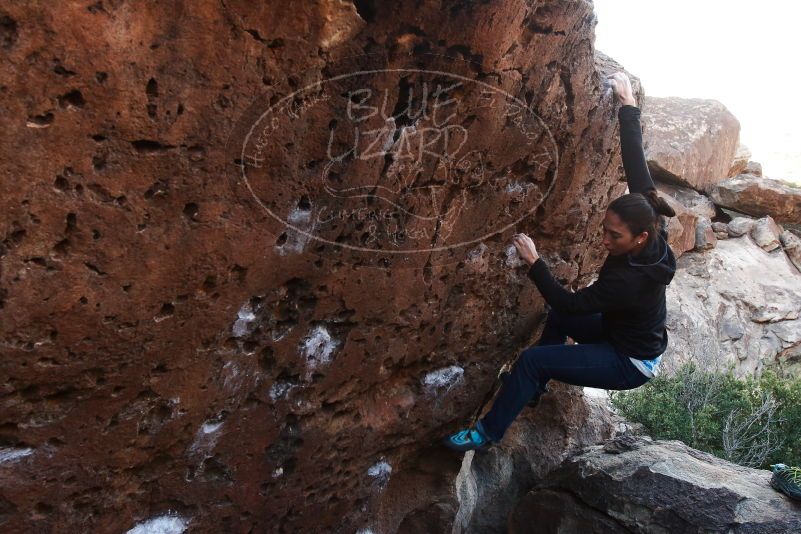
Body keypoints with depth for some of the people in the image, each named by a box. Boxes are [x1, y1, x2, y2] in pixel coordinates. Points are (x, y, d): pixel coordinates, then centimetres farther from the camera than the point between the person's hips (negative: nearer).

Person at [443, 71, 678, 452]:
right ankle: (532, 389, 32)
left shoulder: (630, 278, -36)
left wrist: (534, 262, -32)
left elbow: (570, 302, -31)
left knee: (530, 360, -18)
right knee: (557, 317, 20)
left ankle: (487, 434, -3)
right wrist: (629, 105, -10)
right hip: (623, 332, 9)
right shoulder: (649, 227, -16)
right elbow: (637, 167, -14)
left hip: (630, 363, -9)